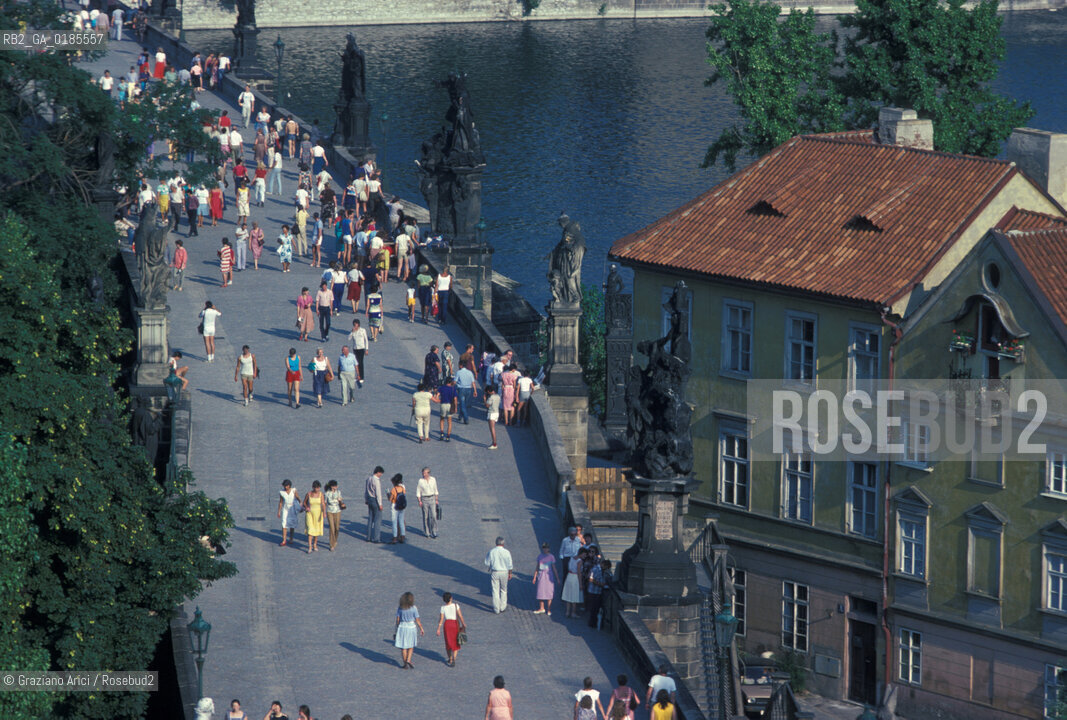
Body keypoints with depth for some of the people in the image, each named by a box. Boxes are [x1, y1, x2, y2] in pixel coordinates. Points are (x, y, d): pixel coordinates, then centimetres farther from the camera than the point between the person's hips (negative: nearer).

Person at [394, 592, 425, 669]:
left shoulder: (400, 608, -4)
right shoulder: (413, 608, -9)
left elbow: (397, 620, -1)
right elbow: (417, 620, -7)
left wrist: (397, 628, 12)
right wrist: (421, 629, 4)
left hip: (402, 627, 1)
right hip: (411, 628, -1)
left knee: (403, 647, 9)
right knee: (411, 646, 15)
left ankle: (405, 665, 11)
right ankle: (408, 660, -5)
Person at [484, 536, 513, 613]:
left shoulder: (491, 552, -7)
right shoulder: (506, 552, -8)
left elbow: (487, 564, -1)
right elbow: (509, 564, -4)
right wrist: (510, 573, 10)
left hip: (494, 572, 0)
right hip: (504, 572, 0)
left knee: (495, 590, 5)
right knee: (503, 590, 17)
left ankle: (496, 609, 6)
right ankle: (502, 607, 23)